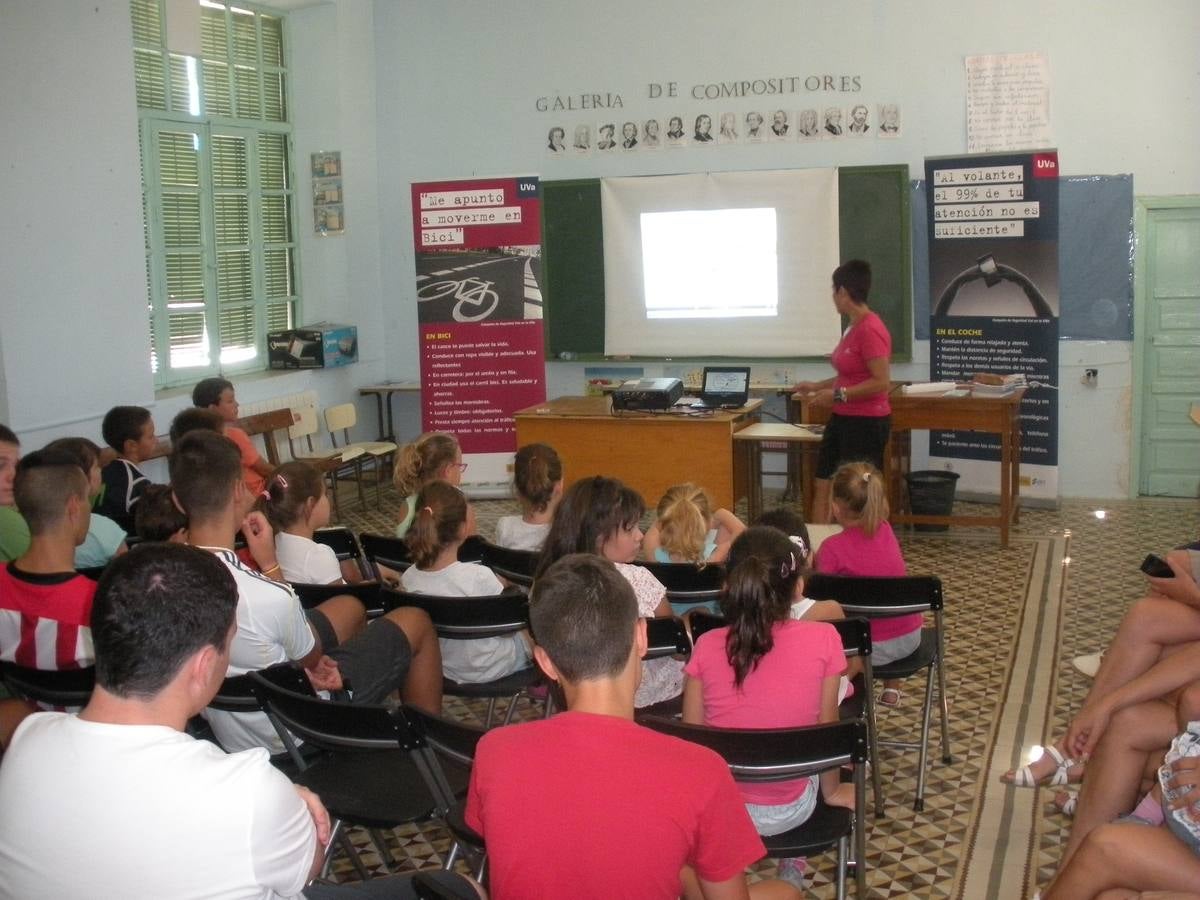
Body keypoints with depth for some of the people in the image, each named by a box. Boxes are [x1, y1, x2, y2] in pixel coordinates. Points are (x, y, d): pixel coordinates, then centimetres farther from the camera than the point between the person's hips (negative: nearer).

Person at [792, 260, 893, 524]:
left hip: (867, 423, -10)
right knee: (822, 487, 12)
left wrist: (838, 395, -21)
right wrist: (817, 386, 20)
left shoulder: (870, 330, -21)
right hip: (843, 420, 10)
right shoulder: (853, 327, 10)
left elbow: (881, 383, -24)